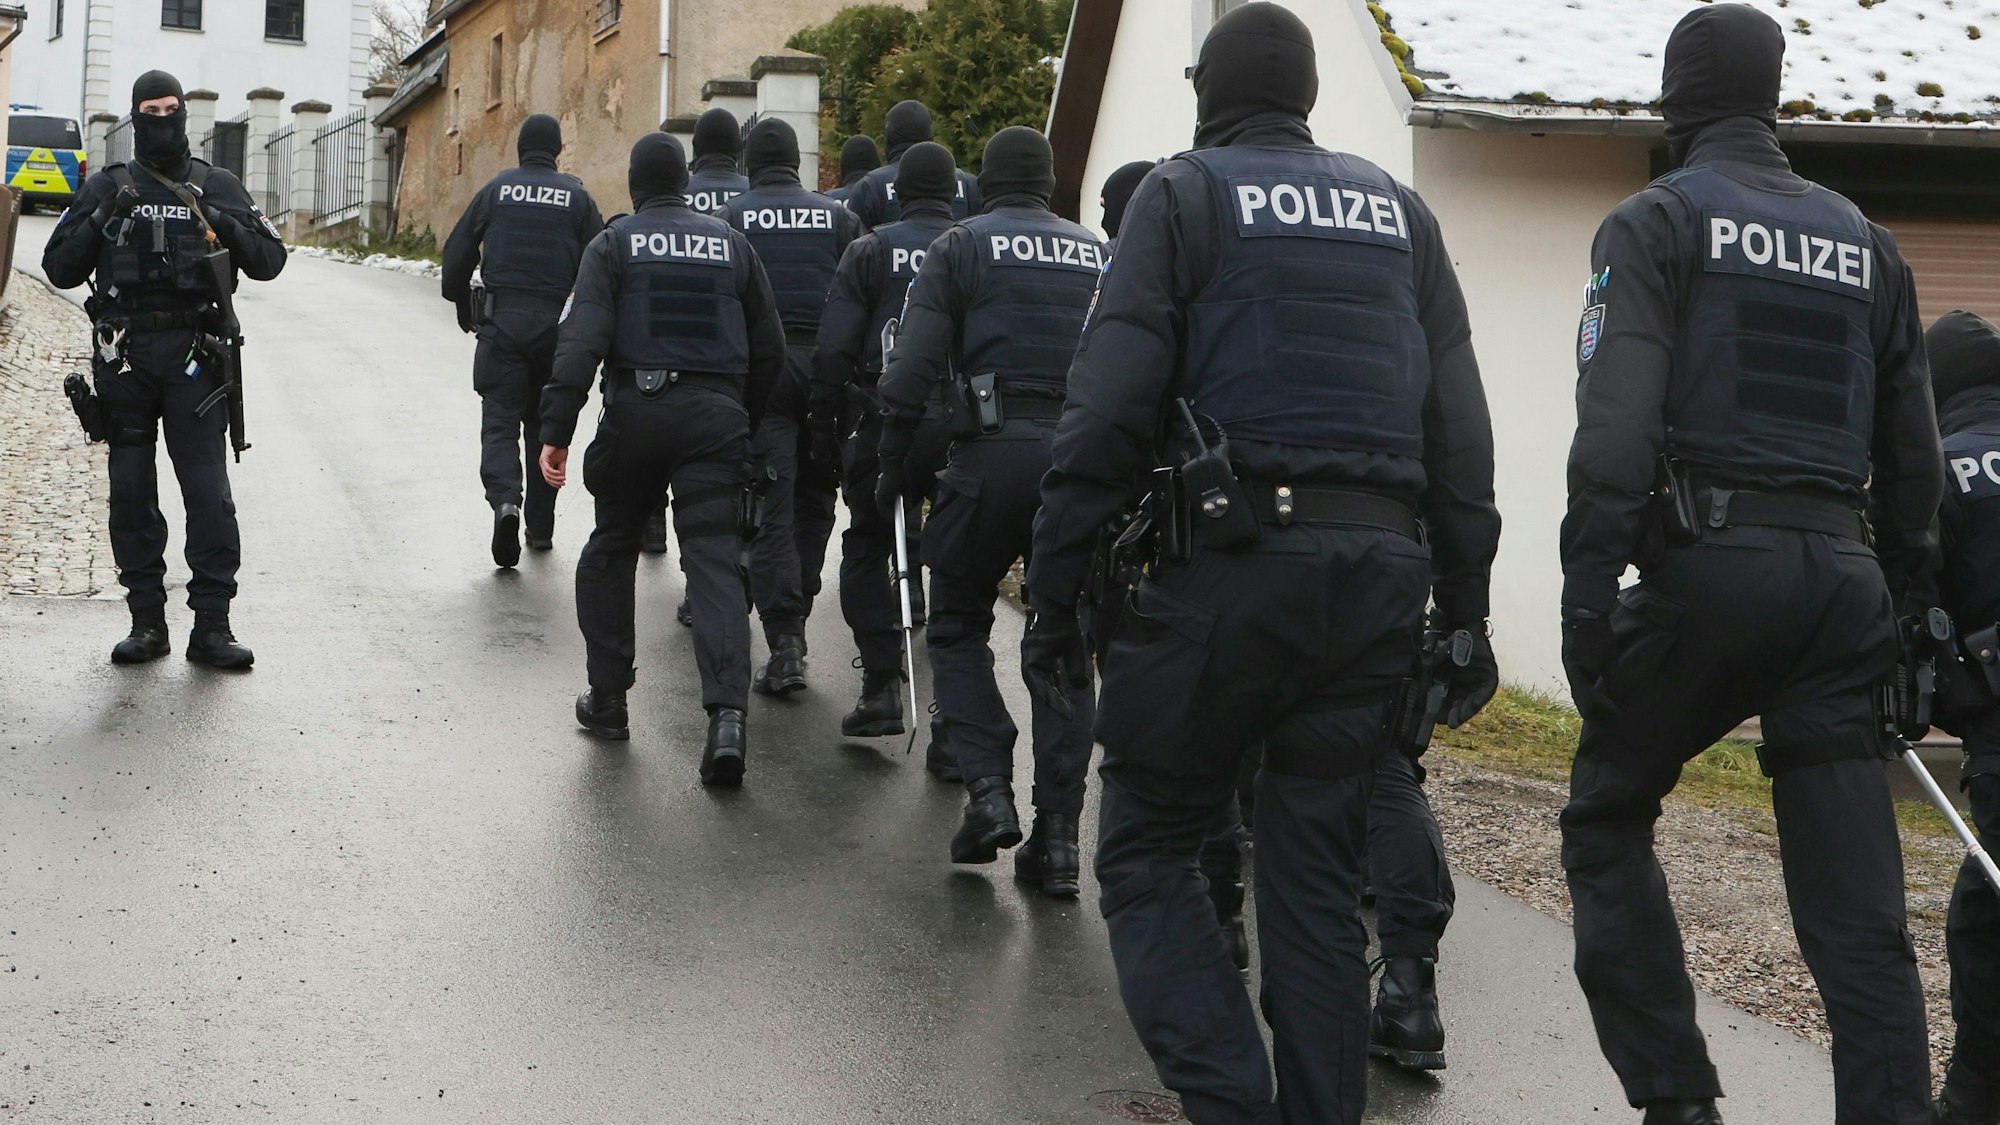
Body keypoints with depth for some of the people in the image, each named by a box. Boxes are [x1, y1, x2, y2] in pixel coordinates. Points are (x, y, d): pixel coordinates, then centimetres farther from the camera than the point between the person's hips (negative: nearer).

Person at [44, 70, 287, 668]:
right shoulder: (107, 187, 10)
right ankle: (147, 619, 11)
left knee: (208, 490, -7)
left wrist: (226, 225, -12)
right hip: (125, 355, 1)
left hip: (193, 355, -1)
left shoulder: (217, 187, 10)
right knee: (131, 490, 3)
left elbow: (269, 261, 5)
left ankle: (212, 624, -4)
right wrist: (101, 221, -9)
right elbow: (60, 269, 6)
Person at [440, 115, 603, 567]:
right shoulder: (576, 196, 4)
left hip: (502, 321, -1)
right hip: (556, 323, 1)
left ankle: (505, 500, -26)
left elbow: (457, 252, 2)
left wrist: (463, 308, 15)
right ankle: (541, 525, 17)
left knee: (500, 417, -1)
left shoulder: (497, 189, 4)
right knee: (545, 421, 13)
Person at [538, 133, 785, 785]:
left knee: (611, 549, 17)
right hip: (715, 418, 1)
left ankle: (608, 699, 21)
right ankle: (727, 712, -21)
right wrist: (745, 421, 25)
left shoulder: (614, 244, 3)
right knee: (714, 561, -4)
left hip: (635, 413, -1)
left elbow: (581, 340, -9)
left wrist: (557, 429, -12)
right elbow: (769, 348, 14)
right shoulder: (732, 245, 12)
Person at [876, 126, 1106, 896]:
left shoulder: (962, 246, 8)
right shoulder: (1100, 256, 19)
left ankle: (988, 789, -2)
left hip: (995, 452, -3)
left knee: (958, 625, 14)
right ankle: (1058, 835, 5)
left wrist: (892, 462, 4)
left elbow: (914, 364, -3)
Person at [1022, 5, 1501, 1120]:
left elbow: (1109, 409, -6)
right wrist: (1465, 609, 14)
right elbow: (1460, 431, 12)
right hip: (1379, 573, 5)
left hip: (1232, 561, -5)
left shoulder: (1184, 194, 4)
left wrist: (1055, 593, -4)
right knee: (1318, 878, 11)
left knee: (1147, 849, 6)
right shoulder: (1401, 210, 18)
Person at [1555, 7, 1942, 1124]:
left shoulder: (1657, 222, 2)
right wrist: (1899, 605, 22)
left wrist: (1589, 593, -14)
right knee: (1857, 904, 4)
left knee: (1608, 820, 13)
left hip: (1709, 566, -4)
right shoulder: (1867, 244, 19)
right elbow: (1913, 456, 17)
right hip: (1842, 576, 5)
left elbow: (1616, 423, -12)